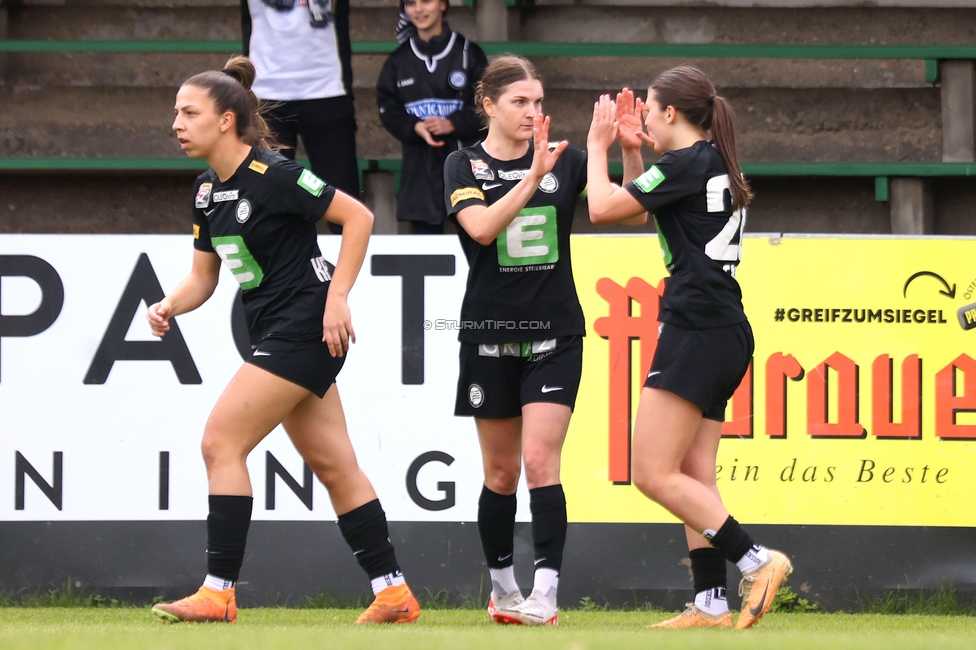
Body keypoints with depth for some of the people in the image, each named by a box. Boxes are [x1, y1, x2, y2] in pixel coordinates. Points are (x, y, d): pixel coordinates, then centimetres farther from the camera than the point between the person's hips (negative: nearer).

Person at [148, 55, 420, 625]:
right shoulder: (208, 189, 10)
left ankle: (219, 593, -11)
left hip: (306, 327, -9)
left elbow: (358, 216, -14)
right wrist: (169, 307, -5)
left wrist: (336, 296, -18)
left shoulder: (271, 175, -16)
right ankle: (394, 593, 14)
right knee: (334, 465, 10)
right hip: (275, 335, 9)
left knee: (221, 442, -12)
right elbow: (204, 276, 16)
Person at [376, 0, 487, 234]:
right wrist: (415, 127, -11)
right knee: (424, 234, 0)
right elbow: (388, 109, 9)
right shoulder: (399, 60, 11)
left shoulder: (467, 53, 2)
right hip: (420, 165, 2)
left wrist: (452, 124, -16)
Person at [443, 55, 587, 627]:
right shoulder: (465, 167, -1)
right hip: (490, 335, 0)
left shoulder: (564, 160, 2)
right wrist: (532, 177, -31)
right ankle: (503, 590, 24)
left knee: (540, 461, -13)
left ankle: (545, 595, -17)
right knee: (501, 472, 9)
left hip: (555, 336, 0)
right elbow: (482, 227, -20)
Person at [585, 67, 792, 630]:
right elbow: (642, 213, 32)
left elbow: (603, 208, -8)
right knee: (694, 480, 9)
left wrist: (598, 146, 6)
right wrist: (631, 151, 25)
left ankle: (757, 560, -15)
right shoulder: (716, 165, 17)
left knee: (654, 474, -10)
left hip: (697, 331, -10)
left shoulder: (687, 163, -12)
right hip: (724, 335, 10)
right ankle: (712, 602, 5)